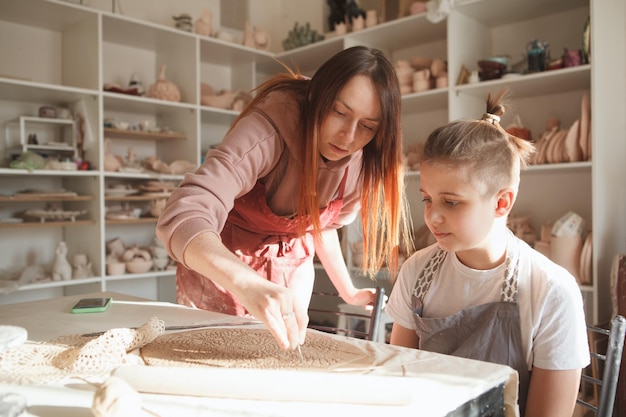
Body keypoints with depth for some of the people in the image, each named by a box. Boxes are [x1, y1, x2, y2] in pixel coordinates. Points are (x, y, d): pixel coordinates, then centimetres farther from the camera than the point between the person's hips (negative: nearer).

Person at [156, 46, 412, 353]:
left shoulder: (363, 161, -14)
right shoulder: (271, 128, -32)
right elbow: (183, 217, -44)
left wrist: (348, 291, 4)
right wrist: (247, 284, -60)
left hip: (292, 268, 4)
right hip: (219, 264, -4)